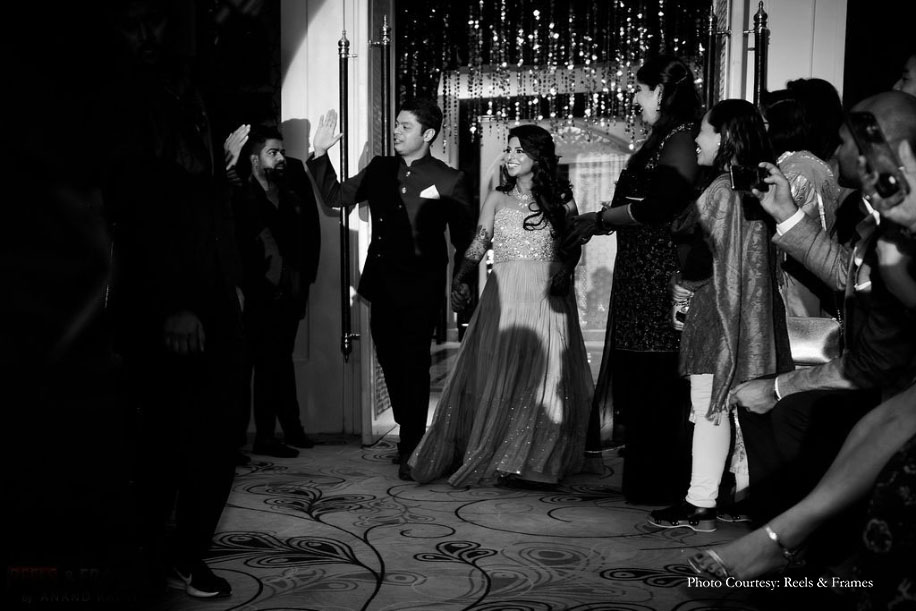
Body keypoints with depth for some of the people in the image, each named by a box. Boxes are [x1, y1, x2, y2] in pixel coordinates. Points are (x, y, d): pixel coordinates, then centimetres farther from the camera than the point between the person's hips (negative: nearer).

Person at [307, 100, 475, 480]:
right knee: (391, 364, 14)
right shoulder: (380, 169, 9)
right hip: (382, 286, 6)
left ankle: (411, 451, 9)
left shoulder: (449, 181, -5)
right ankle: (411, 437, 32)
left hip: (420, 290, -5)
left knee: (413, 366, -3)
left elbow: (465, 240, -2)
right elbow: (337, 196, 14)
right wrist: (321, 155, 4)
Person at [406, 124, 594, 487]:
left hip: (547, 298, -1)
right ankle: (487, 455, 10)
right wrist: (461, 279, -12)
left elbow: (573, 247, 6)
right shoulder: (497, 199, 11)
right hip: (504, 295, 1)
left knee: (543, 376, -3)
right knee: (496, 374, 0)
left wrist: (564, 270, -15)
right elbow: (478, 245, 4)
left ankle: (533, 463, 5)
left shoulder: (561, 199, 7)